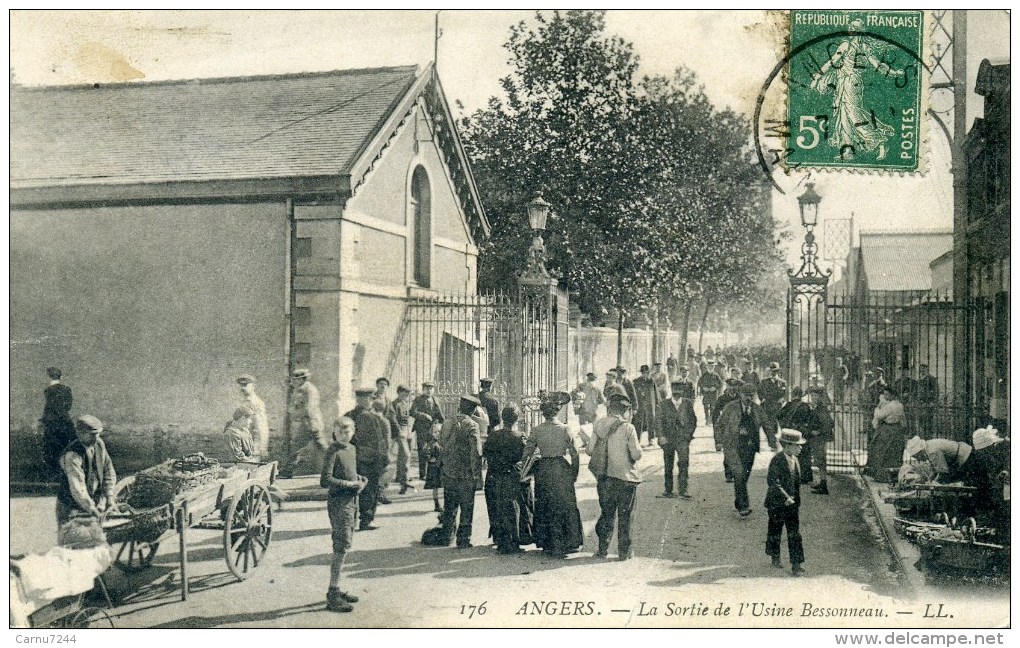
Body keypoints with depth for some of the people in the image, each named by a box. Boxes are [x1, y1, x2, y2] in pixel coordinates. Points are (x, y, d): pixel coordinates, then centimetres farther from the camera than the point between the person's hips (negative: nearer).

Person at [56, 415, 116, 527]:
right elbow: (77, 488, -32)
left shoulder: (99, 444, -4)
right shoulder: (71, 456, -25)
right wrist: (91, 509, -35)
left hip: (95, 501, 6)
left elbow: (109, 471, 4)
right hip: (71, 508, -6)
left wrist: (109, 496, -7)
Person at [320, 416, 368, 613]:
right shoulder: (333, 451, -14)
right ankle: (332, 595, -5)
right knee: (342, 546, -10)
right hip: (338, 502, -9)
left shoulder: (352, 449, 12)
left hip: (351, 500, 9)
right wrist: (350, 484, -18)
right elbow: (325, 480, -21)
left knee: (345, 545, 14)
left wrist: (360, 478, 7)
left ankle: (336, 590, 24)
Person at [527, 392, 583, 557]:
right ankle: (565, 545, 10)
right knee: (565, 508, 9)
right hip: (561, 470, -2)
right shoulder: (564, 429, -7)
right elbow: (575, 454, -6)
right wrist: (574, 474, 5)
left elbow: (527, 454, -1)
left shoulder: (536, 431, -2)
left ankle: (547, 544, 18)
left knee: (545, 508, 13)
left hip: (543, 471, 2)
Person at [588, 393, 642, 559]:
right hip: (626, 477, -4)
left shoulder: (599, 426, -1)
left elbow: (590, 450, -1)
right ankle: (624, 551, 13)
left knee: (606, 514, 16)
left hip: (605, 477, 4)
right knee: (625, 516, 9)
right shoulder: (628, 428, -13)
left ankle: (602, 549, 18)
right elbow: (637, 455, -15)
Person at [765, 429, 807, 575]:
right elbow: (772, 481, -26)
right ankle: (775, 557, 31)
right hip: (777, 503, -6)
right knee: (775, 531, 11)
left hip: (792, 502, 6)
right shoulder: (777, 460, -18)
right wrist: (785, 497, -29)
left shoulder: (794, 459, 5)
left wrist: (796, 500, 17)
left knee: (794, 533, 1)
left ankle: (796, 564, 3)